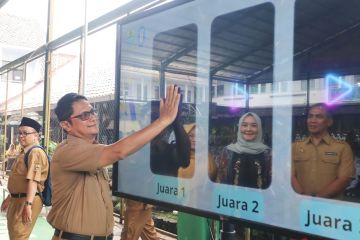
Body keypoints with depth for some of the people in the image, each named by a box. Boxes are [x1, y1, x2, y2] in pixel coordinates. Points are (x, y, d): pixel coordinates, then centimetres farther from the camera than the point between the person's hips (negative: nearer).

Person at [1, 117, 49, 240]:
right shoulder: (24, 152, 15)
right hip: (17, 199, 10)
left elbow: (33, 180, -28)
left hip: (27, 200, -10)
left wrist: (28, 204, -34)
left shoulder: (35, 152, -19)